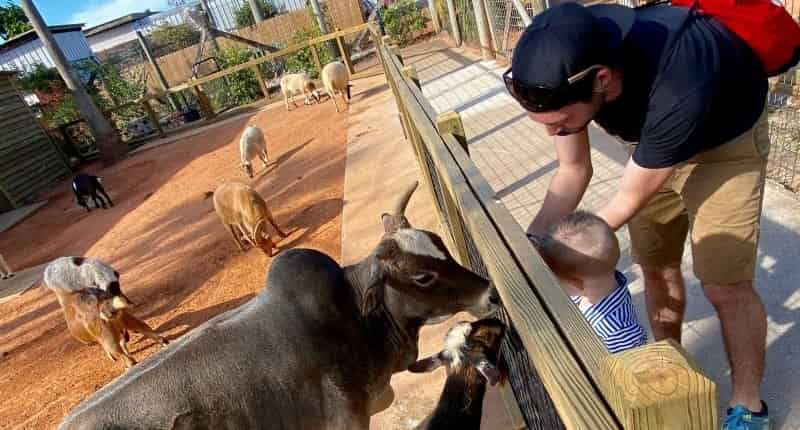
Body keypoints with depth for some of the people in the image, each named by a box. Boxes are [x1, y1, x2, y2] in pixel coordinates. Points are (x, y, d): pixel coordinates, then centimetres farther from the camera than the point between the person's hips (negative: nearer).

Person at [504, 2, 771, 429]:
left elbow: (627, 202, -29)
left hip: (725, 136, -5)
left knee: (724, 285, -4)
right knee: (656, 266, 10)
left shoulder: (678, 92, -44)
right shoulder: (570, 64, -27)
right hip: (656, 140, 5)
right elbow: (573, 171, -14)